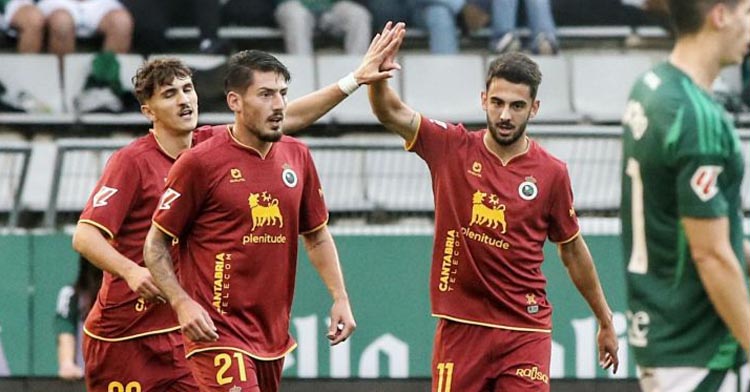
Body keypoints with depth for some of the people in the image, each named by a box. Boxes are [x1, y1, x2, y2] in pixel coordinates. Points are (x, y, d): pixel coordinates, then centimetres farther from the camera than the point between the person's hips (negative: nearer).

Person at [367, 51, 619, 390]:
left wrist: (605, 322, 17)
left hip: (525, 329, -1)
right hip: (460, 326, 1)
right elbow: (390, 112, -10)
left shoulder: (551, 173, 1)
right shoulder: (451, 149, 1)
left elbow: (572, 251, 11)